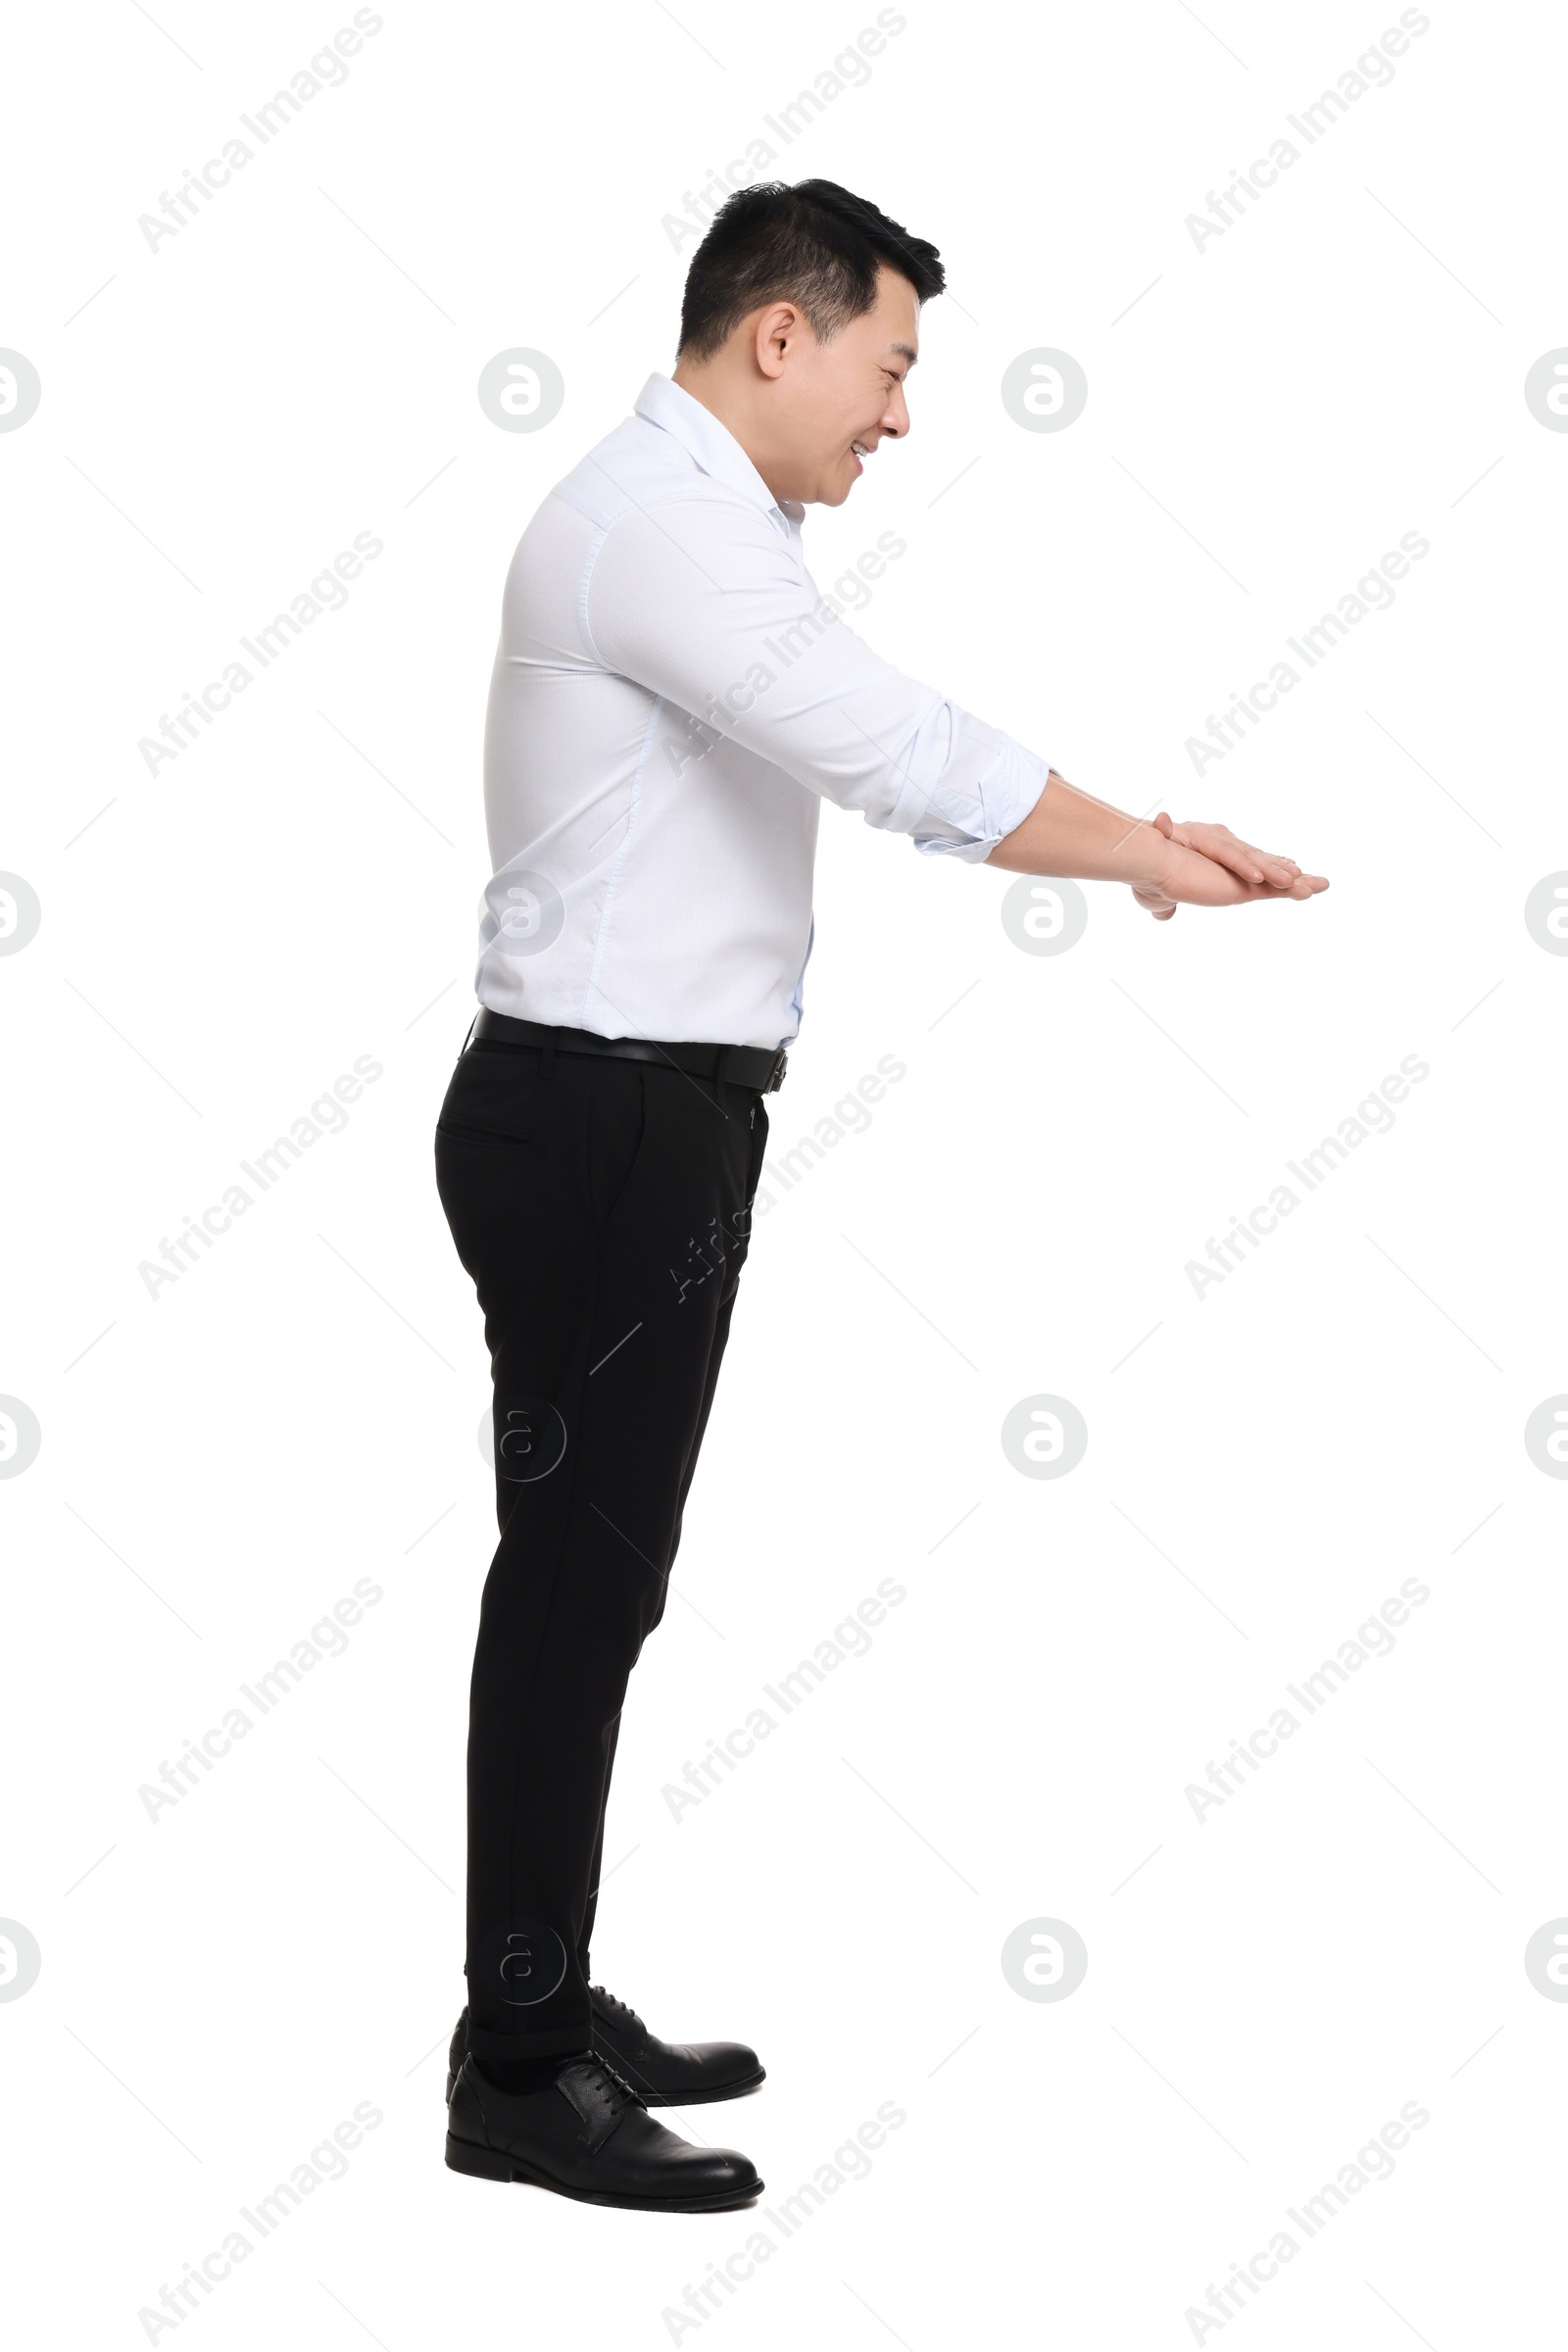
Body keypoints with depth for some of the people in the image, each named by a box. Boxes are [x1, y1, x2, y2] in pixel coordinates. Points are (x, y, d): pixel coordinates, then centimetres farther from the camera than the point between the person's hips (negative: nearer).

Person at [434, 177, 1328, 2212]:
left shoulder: (701, 526, 18)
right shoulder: (660, 526, -16)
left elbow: (878, 749, 21)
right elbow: (903, 754, -22)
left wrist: (1133, 840, 15)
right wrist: (1153, 856, -11)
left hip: (646, 1111, 11)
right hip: (609, 1116, -11)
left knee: (593, 1572, 13)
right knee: (580, 1575, -5)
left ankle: (552, 2010, 23)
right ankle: (518, 2080, 4)